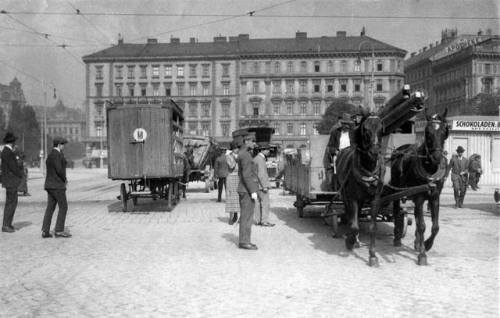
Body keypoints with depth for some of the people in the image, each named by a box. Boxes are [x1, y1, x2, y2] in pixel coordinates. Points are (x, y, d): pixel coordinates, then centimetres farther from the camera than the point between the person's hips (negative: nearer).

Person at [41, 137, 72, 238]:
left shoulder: (50, 156, 17)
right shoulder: (56, 155, -14)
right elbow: (59, 170, -22)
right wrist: (65, 179, -5)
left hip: (50, 185, 9)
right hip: (57, 185, -9)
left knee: (50, 208, 7)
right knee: (63, 207, -3)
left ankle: (45, 231, 3)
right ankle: (59, 230, -4)